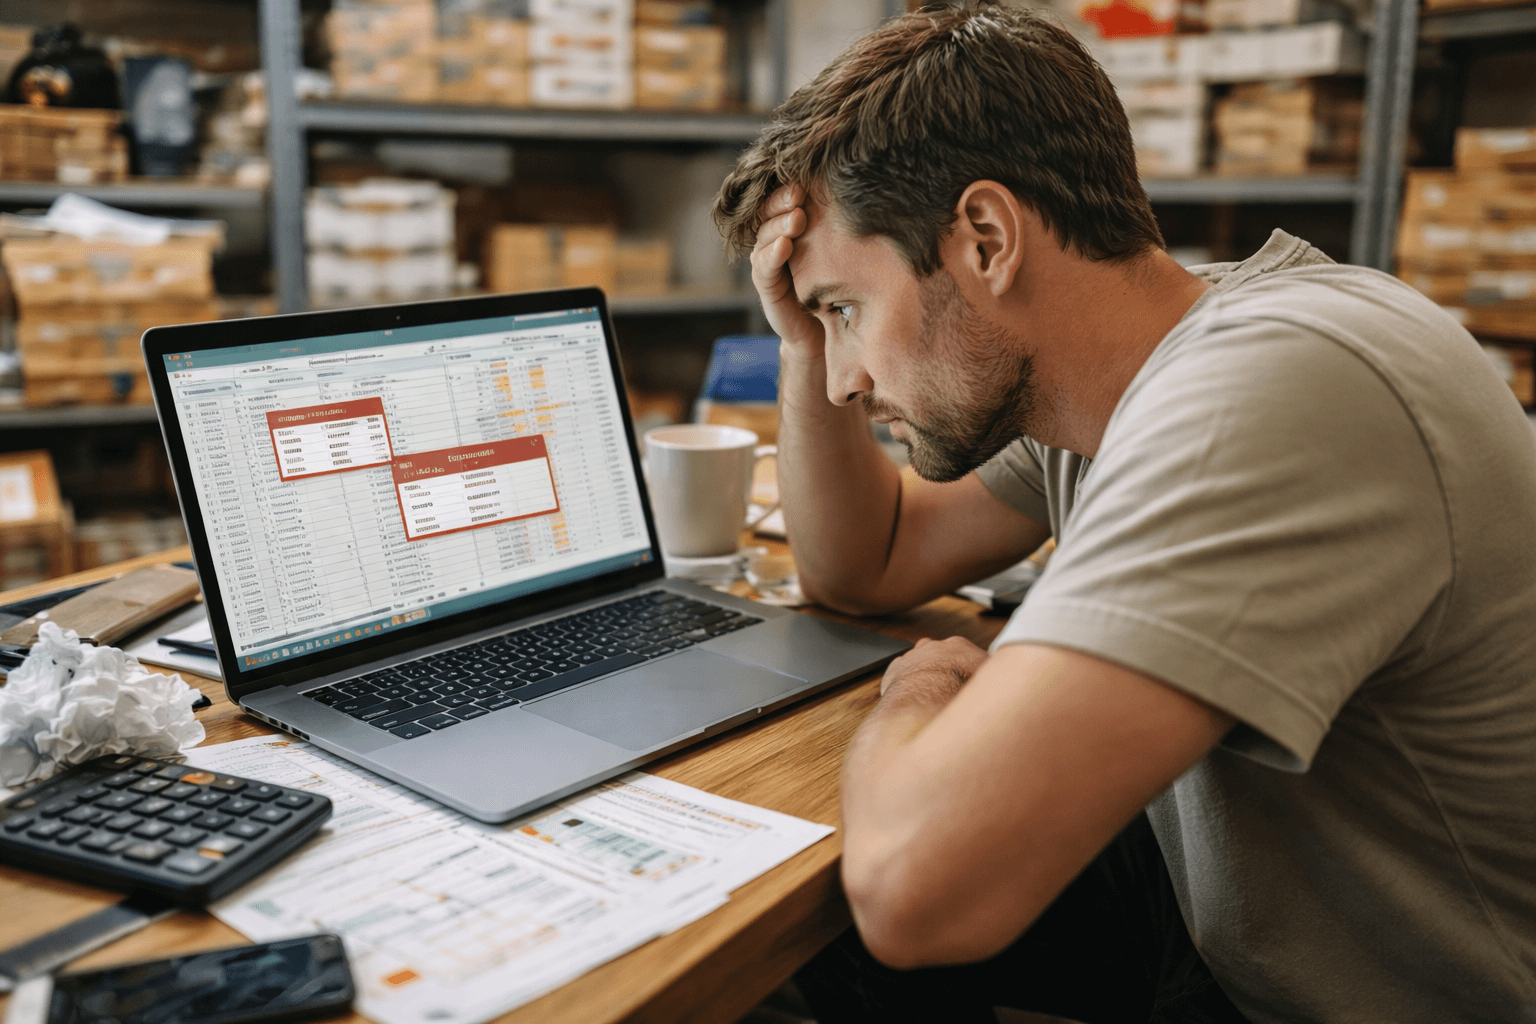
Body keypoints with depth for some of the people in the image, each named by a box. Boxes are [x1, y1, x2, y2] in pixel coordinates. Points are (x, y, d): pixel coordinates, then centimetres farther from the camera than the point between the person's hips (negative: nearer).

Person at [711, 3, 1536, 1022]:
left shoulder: (1277, 389, -34)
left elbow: (912, 880, -41)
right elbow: (866, 569, 11)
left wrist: (918, 697, -19)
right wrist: (808, 341, -4)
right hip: (1229, 911, 8)